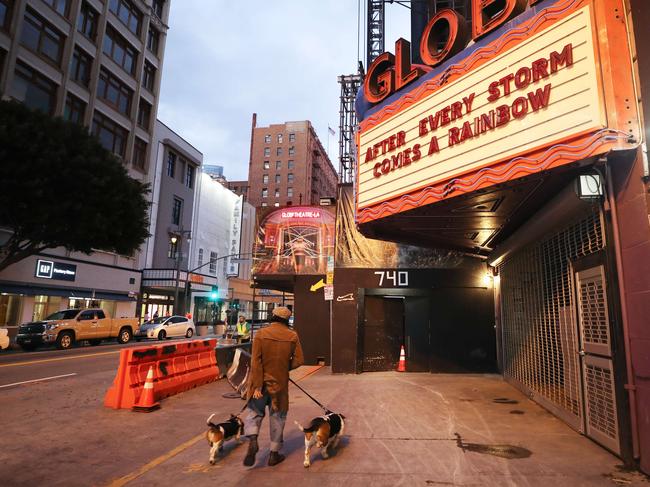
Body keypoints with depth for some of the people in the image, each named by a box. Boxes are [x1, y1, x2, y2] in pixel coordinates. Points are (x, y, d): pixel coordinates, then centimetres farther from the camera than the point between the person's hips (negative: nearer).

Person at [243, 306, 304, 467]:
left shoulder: (261, 333, -8)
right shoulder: (292, 336, -5)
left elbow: (256, 361, -12)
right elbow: (299, 360, -4)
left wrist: (258, 386, -10)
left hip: (261, 382, -1)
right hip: (280, 383, 1)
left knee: (254, 412, 17)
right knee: (277, 417, 14)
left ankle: (252, 440, -5)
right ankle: (274, 453, 21)